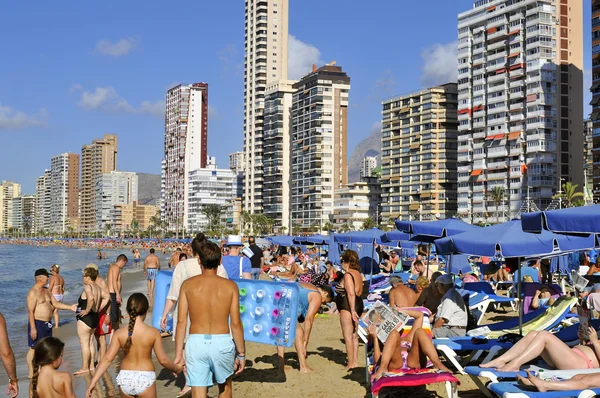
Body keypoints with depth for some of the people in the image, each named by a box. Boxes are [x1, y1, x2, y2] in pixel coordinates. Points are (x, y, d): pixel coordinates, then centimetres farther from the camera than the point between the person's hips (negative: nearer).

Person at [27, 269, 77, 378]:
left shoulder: (46, 291, 12)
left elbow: (56, 303, 14)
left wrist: (70, 307, 2)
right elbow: (30, 311, -19)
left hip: (47, 323, 9)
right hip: (37, 323, -9)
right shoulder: (33, 292, -15)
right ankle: (31, 373, 4)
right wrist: (32, 328, -22)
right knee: (34, 348, -3)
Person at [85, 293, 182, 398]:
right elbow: (163, 360, -7)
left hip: (125, 378, 3)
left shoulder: (119, 333, -6)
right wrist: (177, 369, 11)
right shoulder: (153, 333, -10)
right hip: (145, 378, -2)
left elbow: (107, 359, -8)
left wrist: (93, 381, -3)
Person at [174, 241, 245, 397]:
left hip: (196, 342, 0)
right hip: (221, 342, 0)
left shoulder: (188, 285, -1)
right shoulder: (230, 286, -3)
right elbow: (236, 323, -4)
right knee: (225, 384, 26)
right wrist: (241, 353, 5)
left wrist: (178, 353, 5)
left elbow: (181, 322, -2)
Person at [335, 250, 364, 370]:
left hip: (348, 306, -10)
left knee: (348, 336, -5)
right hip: (358, 304, 10)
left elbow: (351, 294, -23)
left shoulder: (348, 275, -16)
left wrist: (352, 310, -24)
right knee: (354, 335, 14)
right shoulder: (358, 274, 13)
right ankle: (355, 361, 19)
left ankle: (350, 364, -3)